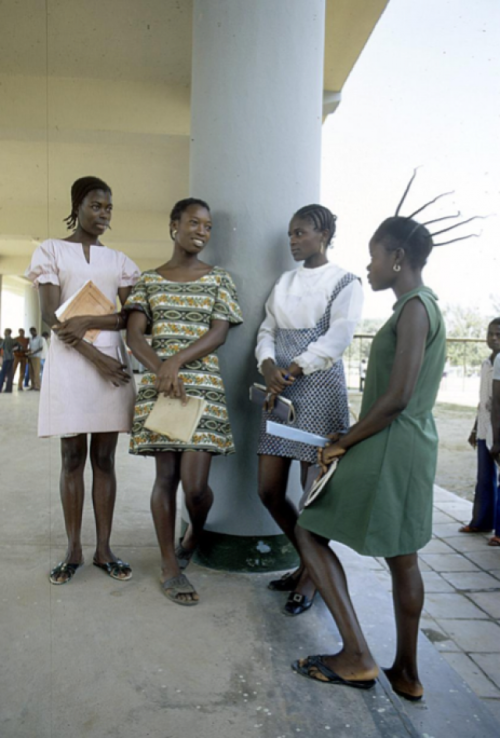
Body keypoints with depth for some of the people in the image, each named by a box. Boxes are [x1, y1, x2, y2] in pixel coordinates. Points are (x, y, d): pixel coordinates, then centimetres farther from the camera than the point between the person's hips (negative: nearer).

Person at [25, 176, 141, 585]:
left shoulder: (118, 259, 12)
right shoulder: (52, 250, 5)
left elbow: (130, 316, 3)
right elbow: (50, 315, -6)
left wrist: (87, 322, -14)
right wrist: (94, 356, -14)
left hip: (112, 361, 2)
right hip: (70, 362, -2)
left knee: (104, 458, 5)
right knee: (73, 457, 3)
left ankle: (104, 548, 13)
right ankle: (74, 549, 14)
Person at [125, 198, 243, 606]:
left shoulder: (219, 279, 8)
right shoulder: (149, 280, 11)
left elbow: (219, 333, -3)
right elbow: (134, 334, 2)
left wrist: (177, 360, -18)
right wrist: (161, 371, -16)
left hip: (203, 386, -1)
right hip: (157, 385, 1)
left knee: (194, 483, -7)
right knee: (165, 476, 5)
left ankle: (195, 535, 28)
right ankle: (170, 568, 19)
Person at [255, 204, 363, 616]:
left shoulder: (345, 283, 1)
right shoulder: (284, 283, 18)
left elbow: (338, 338, -12)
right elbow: (267, 331, 11)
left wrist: (293, 369, -19)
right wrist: (268, 366, -9)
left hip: (320, 389, -6)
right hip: (280, 392, 6)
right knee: (269, 489, 6)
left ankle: (312, 575, 21)